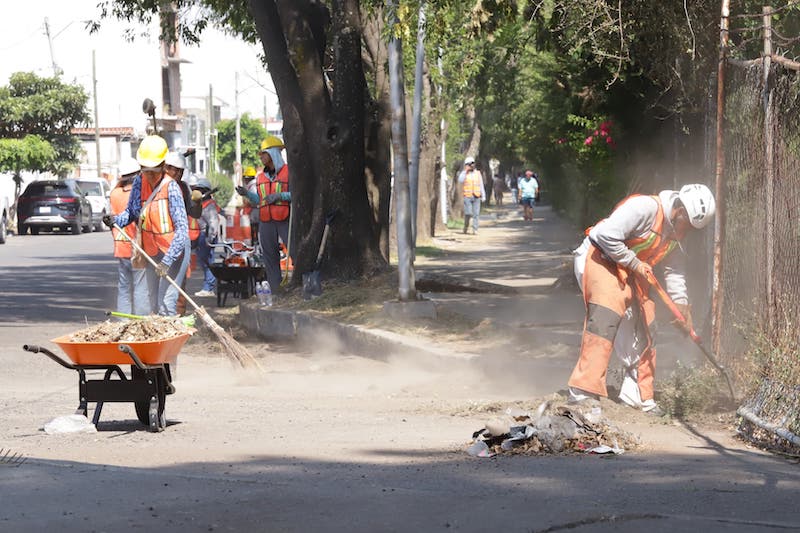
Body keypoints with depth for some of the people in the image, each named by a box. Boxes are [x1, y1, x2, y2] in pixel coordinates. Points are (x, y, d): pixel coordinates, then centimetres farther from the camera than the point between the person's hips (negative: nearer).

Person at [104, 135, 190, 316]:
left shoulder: (171, 188, -20)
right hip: (150, 253, 7)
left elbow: (182, 228, -24)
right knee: (154, 305, 12)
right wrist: (116, 220, -12)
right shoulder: (139, 183, -1)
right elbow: (131, 212, 12)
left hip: (173, 252, -7)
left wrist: (167, 261, -30)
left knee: (166, 305, -15)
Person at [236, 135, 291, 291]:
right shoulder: (260, 177, 18)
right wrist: (247, 194, 4)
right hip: (266, 222, 6)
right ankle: (276, 290, 9)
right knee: (269, 258, 5)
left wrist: (280, 196, -16)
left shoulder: (288, 172, -1)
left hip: (285, 220, -6)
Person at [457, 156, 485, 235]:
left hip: (476, 197, 2)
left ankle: (475, 230, -3)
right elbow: (460, 181, -14)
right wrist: (465, 171, -13)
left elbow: (481, 186, 13)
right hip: (467, 196, -2)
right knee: (468, 213, -9)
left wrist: (483, 196, 7)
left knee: (476, 214, -4)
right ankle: (466, 226, 15)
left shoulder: (478, 173, 12)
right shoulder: (464, 173, 5)